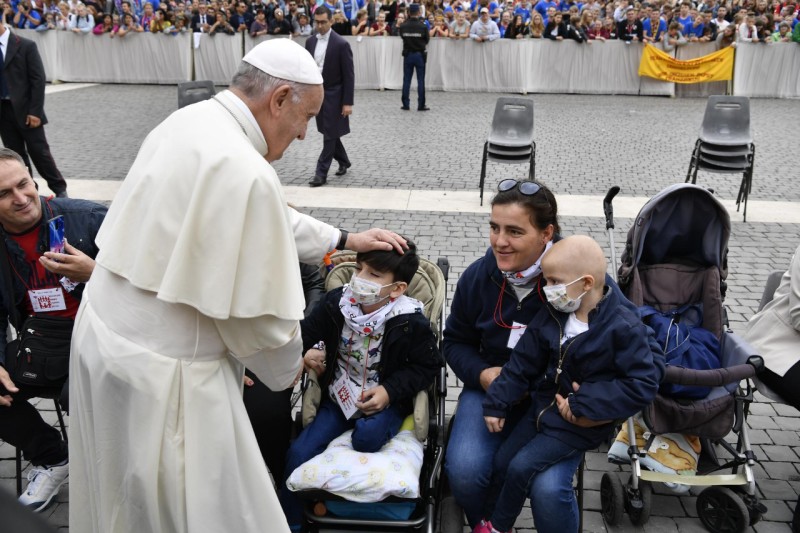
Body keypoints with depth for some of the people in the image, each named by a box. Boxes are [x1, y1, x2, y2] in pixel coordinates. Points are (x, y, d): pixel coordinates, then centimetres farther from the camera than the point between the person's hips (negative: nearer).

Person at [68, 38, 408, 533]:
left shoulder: (188, 121, 3)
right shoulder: (245, 173, -26)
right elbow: (259, 311, -19)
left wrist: (346, 240, 20)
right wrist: (291, 367, 1)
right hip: (162, 368, -9)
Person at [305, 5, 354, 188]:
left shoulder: (341, 44, -13)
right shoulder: (310, 41, 5)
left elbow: (349, 75, -12)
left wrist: (347, 102, -15)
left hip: (333, 95, -6)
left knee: (329, 135, -3)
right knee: (329, 132, 15)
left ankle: (321, 173, 1)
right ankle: (344, 162, 33)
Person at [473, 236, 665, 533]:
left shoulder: (624, 328, -24)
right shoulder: (553, 314, -6)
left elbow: (644, 383, -24)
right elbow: (523, 362, 2)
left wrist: (584, 404, -25)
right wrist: (497, 403, -1)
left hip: (582, 421, -6)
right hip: (545, 403, 7)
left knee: (521, 467, -11)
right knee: (501, 461, 8)